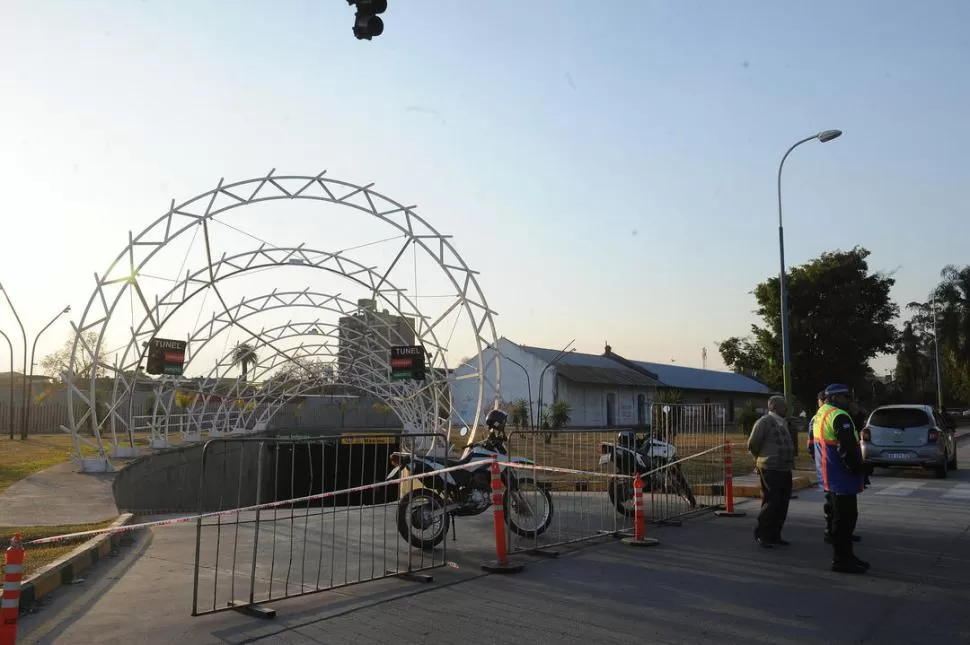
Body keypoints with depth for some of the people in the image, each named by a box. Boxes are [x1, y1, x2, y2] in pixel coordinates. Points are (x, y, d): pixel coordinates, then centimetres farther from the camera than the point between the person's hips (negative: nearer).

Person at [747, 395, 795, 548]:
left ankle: (774, 535, 20)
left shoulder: (783, 423, 15)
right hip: (770, 470, -8)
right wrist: (762, 458, 4)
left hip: (785, 469, 8)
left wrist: (790, 462, 13)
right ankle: (760, 534, 8)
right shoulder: (764, 422, -10)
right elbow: (752, 444, -10)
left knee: (782, 504, 10)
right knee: (771, 502, -6)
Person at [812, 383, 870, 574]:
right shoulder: (839, 416, -18)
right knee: (844, 519, -3)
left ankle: (845, 556, 27)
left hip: (829, 478, 10)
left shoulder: (820, 415, 16)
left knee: (842, 518, 18)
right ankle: (841, 560, 3)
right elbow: (848, 448, -24)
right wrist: (859, 470, -12)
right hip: (842, 479, -10)